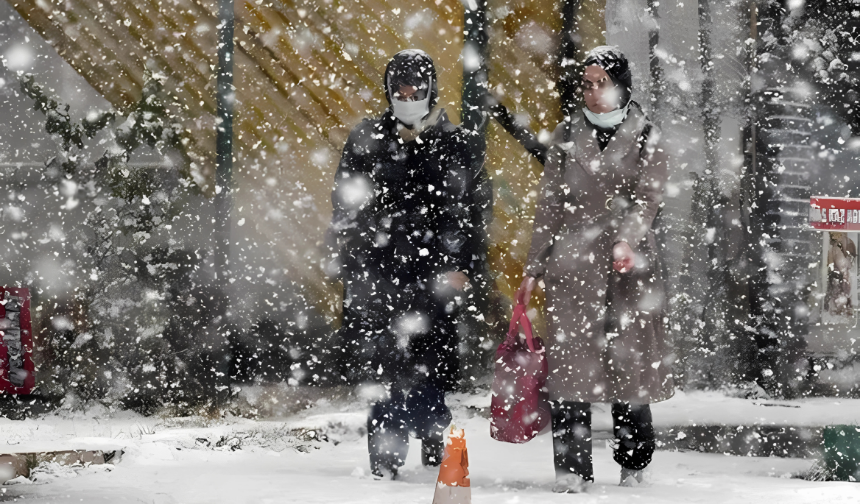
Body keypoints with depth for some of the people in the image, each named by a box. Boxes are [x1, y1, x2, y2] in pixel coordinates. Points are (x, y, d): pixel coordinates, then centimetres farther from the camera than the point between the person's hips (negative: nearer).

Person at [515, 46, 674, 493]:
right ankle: (572, 468, -6)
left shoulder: (645, 136, 5)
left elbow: (647, 196, -9)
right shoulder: (567, 135, 11)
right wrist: (533, 268, 8)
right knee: (570, 361, -7)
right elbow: (549, 204, 11)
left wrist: (627, 240, -28)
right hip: (572, 260, 1)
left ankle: (633, 465, 15)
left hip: (629, 265, -1)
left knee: (629, 358, 1)